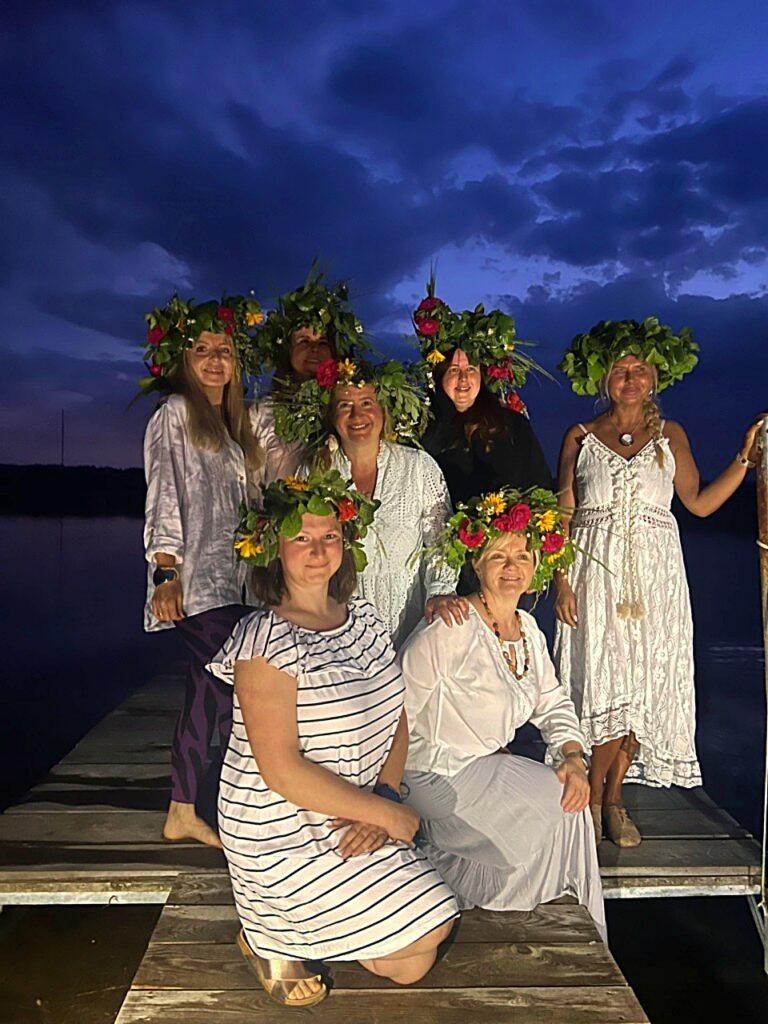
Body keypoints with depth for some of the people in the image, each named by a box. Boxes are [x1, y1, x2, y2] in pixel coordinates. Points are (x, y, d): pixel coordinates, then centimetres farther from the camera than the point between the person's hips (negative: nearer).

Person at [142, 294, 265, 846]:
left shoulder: (233, 422, 20)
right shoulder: (175, 413, 0)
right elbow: (164, 495, -8)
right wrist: (166, 575, -15)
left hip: (231, 578, 7)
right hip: (197, 578, -7)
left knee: (209, 691, 8)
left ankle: (184, 813, 17)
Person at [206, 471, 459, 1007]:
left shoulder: (364, 619, 4)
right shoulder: (266, 641, -21)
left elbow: (395, 719, 7)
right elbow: (282, 771, -23)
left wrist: (385, 796, -11)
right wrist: (387, 813, -18)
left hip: (357, 820, 7)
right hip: (284, 836, -7)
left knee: (411, 967, 6)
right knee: (428, 930, -7)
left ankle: (286, 928, 22)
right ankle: (271, 936, 10)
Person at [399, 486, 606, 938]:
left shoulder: (528, 629, 4)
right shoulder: (451, 630, -22)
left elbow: (554, 703, 11)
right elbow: (397, 710, -21)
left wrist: (574, 758, -6)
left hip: (488, 763, 8)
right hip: (438, 776, -8)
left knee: (571, 799, -6)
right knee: (557, 809, -13)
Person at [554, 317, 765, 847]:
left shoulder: (670, 435, 10)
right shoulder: (581, 437, 5)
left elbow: (700, 502, 10)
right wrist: (562, 580, -4)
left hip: (655, 573, 2)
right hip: (597, 570, -2)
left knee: (641, 685, 2)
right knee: (603, 683, -5)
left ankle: (612, 799, 17)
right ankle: (593, 798, 13)